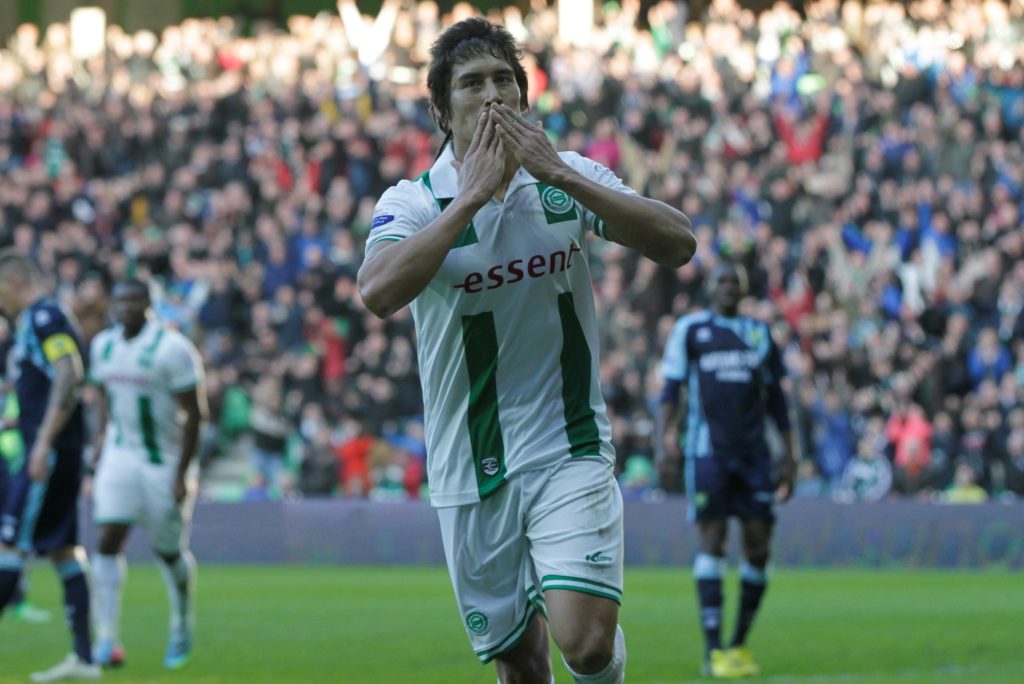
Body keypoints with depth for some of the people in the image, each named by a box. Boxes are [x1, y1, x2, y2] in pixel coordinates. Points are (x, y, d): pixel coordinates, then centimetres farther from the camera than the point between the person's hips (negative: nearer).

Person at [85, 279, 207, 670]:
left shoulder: (171, 349, -16)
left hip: (165, 461, -4)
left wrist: (182, 474, -17)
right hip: (120, 457, 4)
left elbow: (194, 414, -14)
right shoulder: (103, 346, 4)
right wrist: (104, 434, 10)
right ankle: (107, 638, -14)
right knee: (109, 541, -12)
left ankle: (182, 626, 33)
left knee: (169, 550, 8)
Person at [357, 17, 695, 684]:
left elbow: (677, 243, -12)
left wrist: (560, 174, -19)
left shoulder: (570, 178, 2)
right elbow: (380, 291, -25)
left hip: (569, 450, 0)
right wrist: (470, 197, -24)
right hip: (472, 472, 0)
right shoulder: (413, 201, -4)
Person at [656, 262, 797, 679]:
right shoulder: (690, 330, 6)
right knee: (712, 541, -9)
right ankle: (713, 650, -10)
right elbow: (671, 389, 2)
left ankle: (739, 644, 11)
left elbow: (775, 399, 19)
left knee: (758, 547, -1)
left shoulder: (760, 334, 15)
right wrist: (663, 440, -12)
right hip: (708, 452, -4)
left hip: (753, 454, 4)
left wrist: (790, 456, 15)